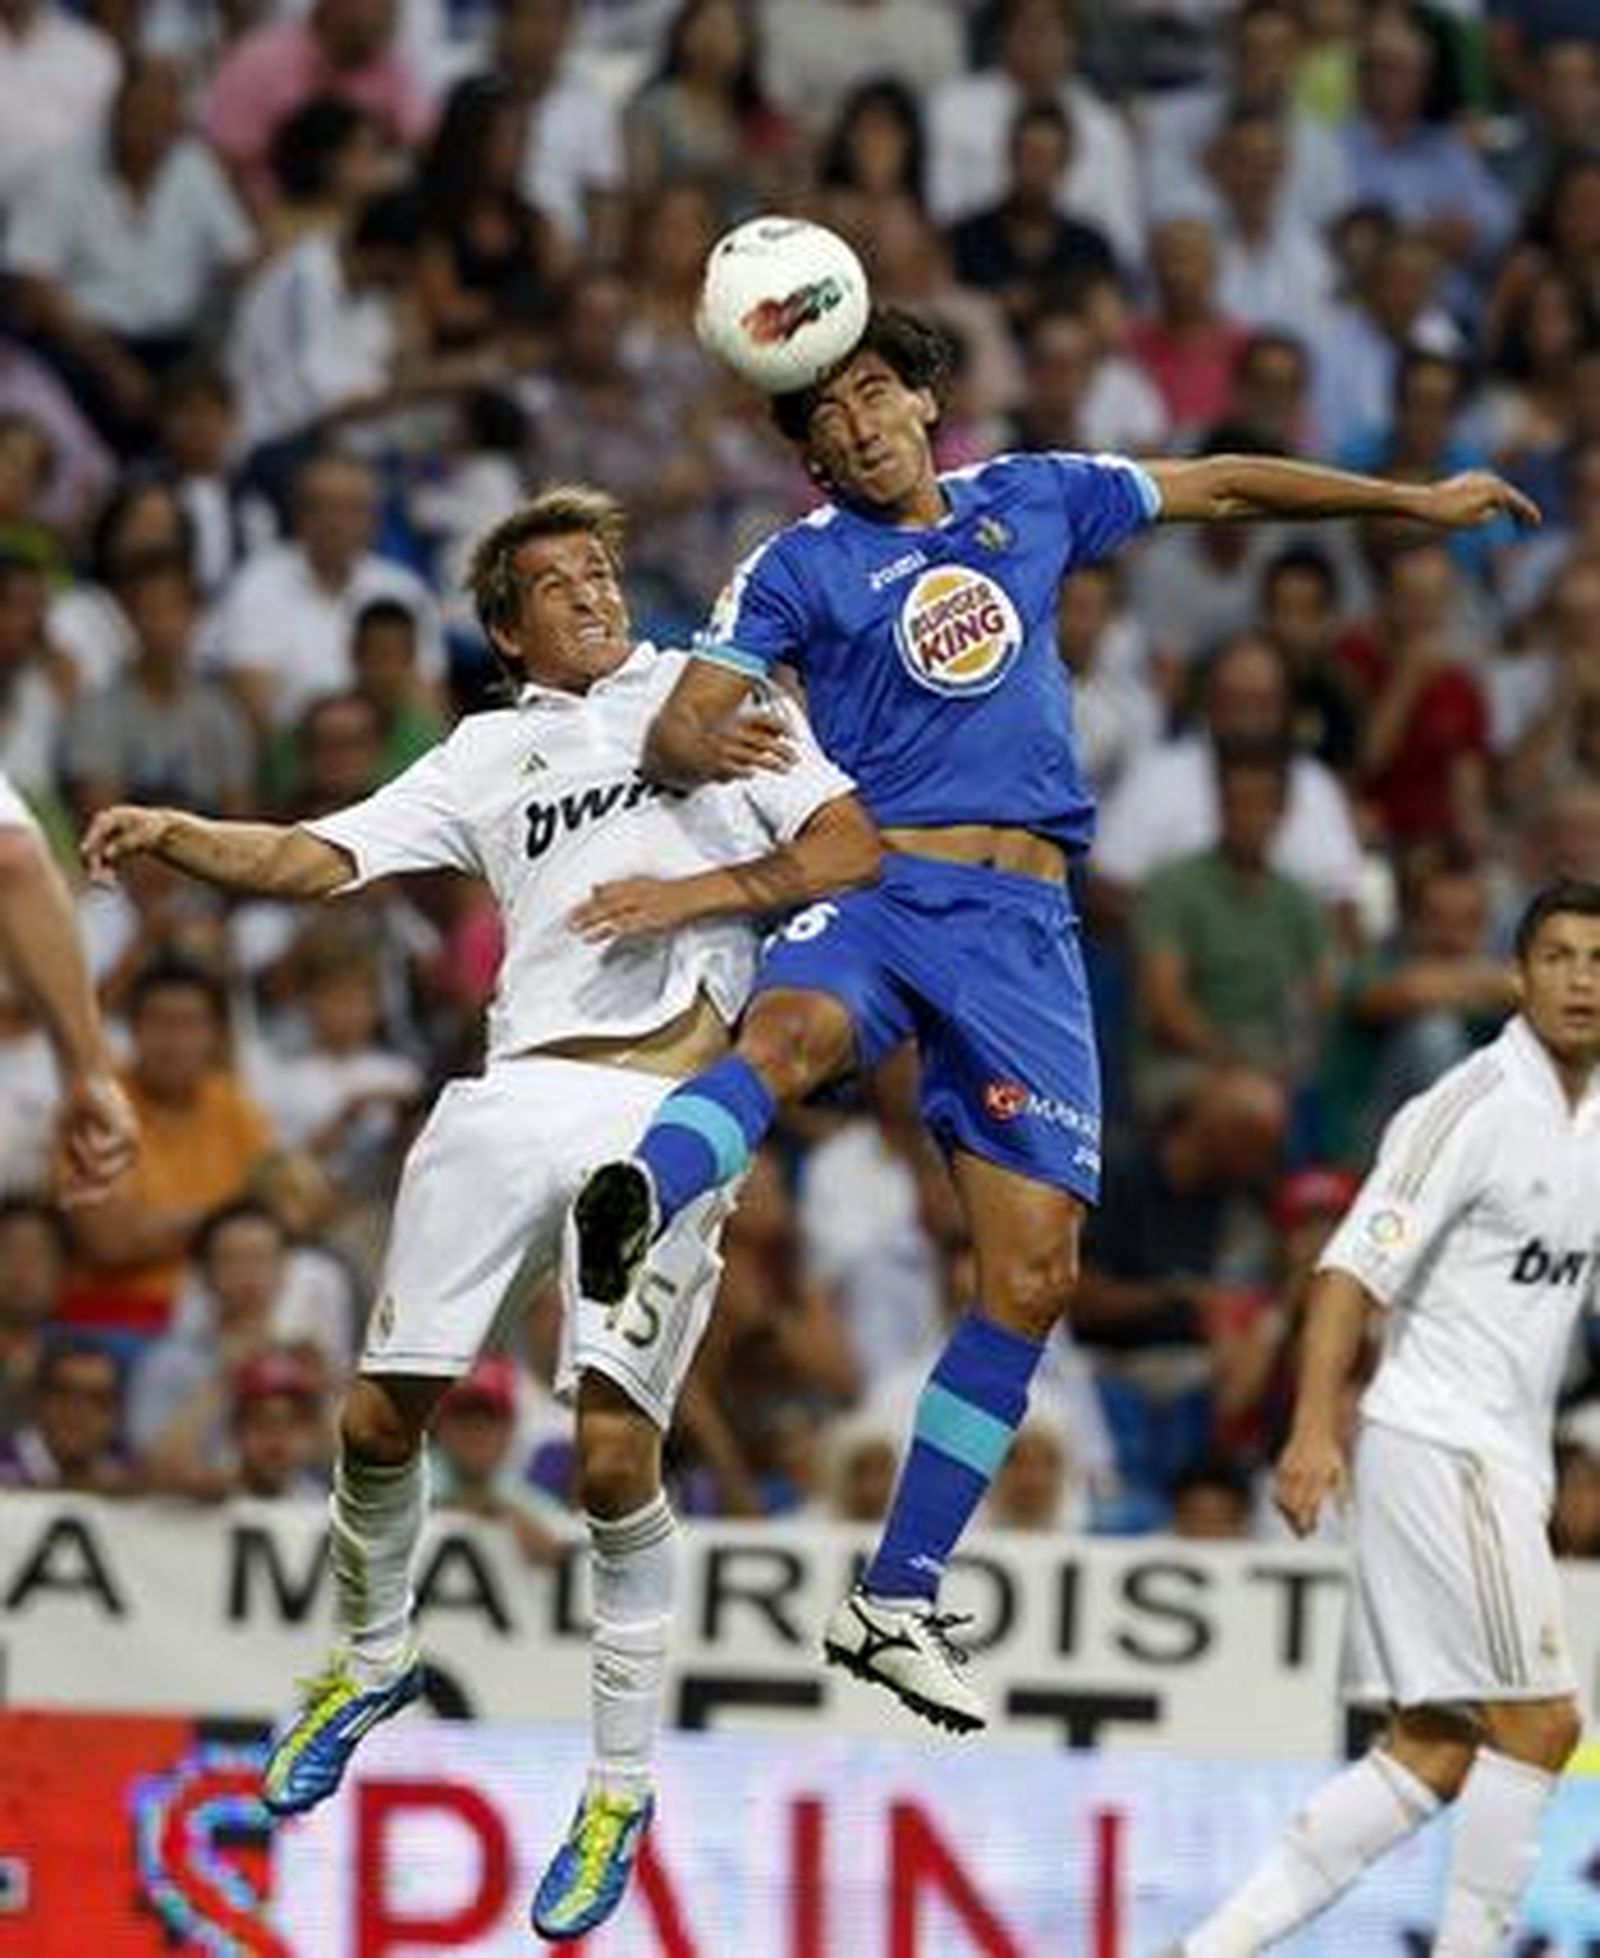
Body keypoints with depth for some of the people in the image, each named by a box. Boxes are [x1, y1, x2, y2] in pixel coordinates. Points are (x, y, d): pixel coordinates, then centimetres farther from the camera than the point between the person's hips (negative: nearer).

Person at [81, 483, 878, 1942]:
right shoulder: (489, 756, 20)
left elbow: (856, 845, 7)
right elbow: (313, 858, 13)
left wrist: (696, 894, -5)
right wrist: (172, 836, -3)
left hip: (667, 1104, -4)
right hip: (522, 1094, 4)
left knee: (615, 1452, -13)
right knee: (380, 1419, 0)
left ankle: (621, 1782, 1)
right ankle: (374, 1657, 29)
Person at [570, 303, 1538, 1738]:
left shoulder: (1033, 500, 17)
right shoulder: (799, 568, 7)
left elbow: (1219, 487, 30)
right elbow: (679, 722, -5)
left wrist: (1415, 500, 35)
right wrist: (701, 745, -30)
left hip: (1025, 927, 4)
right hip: (874, 887, -4)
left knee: (1033, 1276, -5)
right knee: (788, 1034, -40)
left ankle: (898, 1603, 1)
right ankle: (635, 1201, -72)